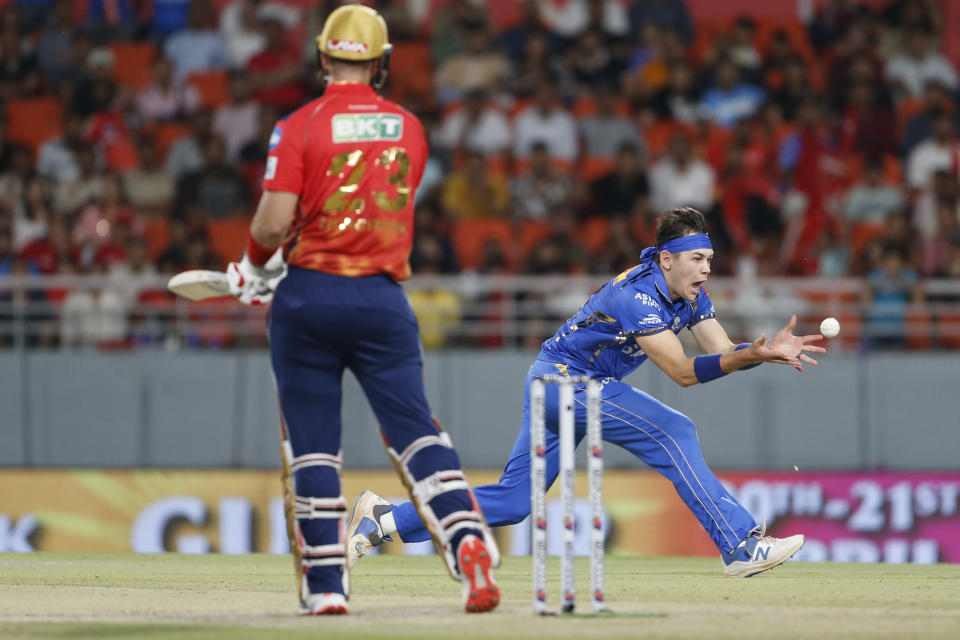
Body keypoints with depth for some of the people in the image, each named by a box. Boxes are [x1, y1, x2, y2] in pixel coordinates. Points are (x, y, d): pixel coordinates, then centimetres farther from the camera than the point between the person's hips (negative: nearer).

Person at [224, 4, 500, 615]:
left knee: (313, 445, 5)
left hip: (308, 297, -2)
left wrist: (254, 268, 8)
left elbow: (274, 223, -14)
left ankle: (326, 586, 5)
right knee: (416, 431, -2)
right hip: (383, 300, 2)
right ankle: (467, 536, -24)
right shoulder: (409, 127, 7)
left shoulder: (300, 127, -6)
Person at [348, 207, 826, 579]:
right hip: (563, 378, -9)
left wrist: (768, 351, -20)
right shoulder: (637, 295, -25)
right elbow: (682, 372, -27)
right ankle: (740, 547, -21)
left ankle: (383, 522, 11)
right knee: (671, 432, -19)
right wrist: (749, 356, -37)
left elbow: (725, 352, -2)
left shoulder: (688, 292, 3)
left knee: (512, 502, 7)